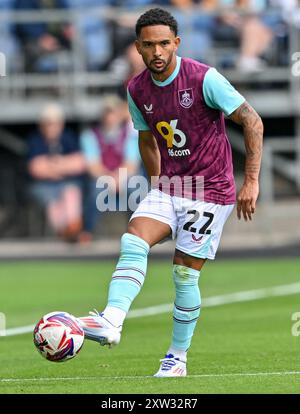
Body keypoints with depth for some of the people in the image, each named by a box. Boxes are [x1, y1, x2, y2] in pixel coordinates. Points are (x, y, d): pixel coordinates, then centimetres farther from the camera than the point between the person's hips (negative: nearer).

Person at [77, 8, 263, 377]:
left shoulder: (204, 78, -16)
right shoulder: (137, 90, 2)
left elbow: (252, 122, -12)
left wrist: (251, 180, -14)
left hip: (210, 190, -5)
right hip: (168, 187, 5)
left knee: (184, 274, -5)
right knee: (133, 241, -20)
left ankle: (178, 358, 8)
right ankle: (111, 323, -32)